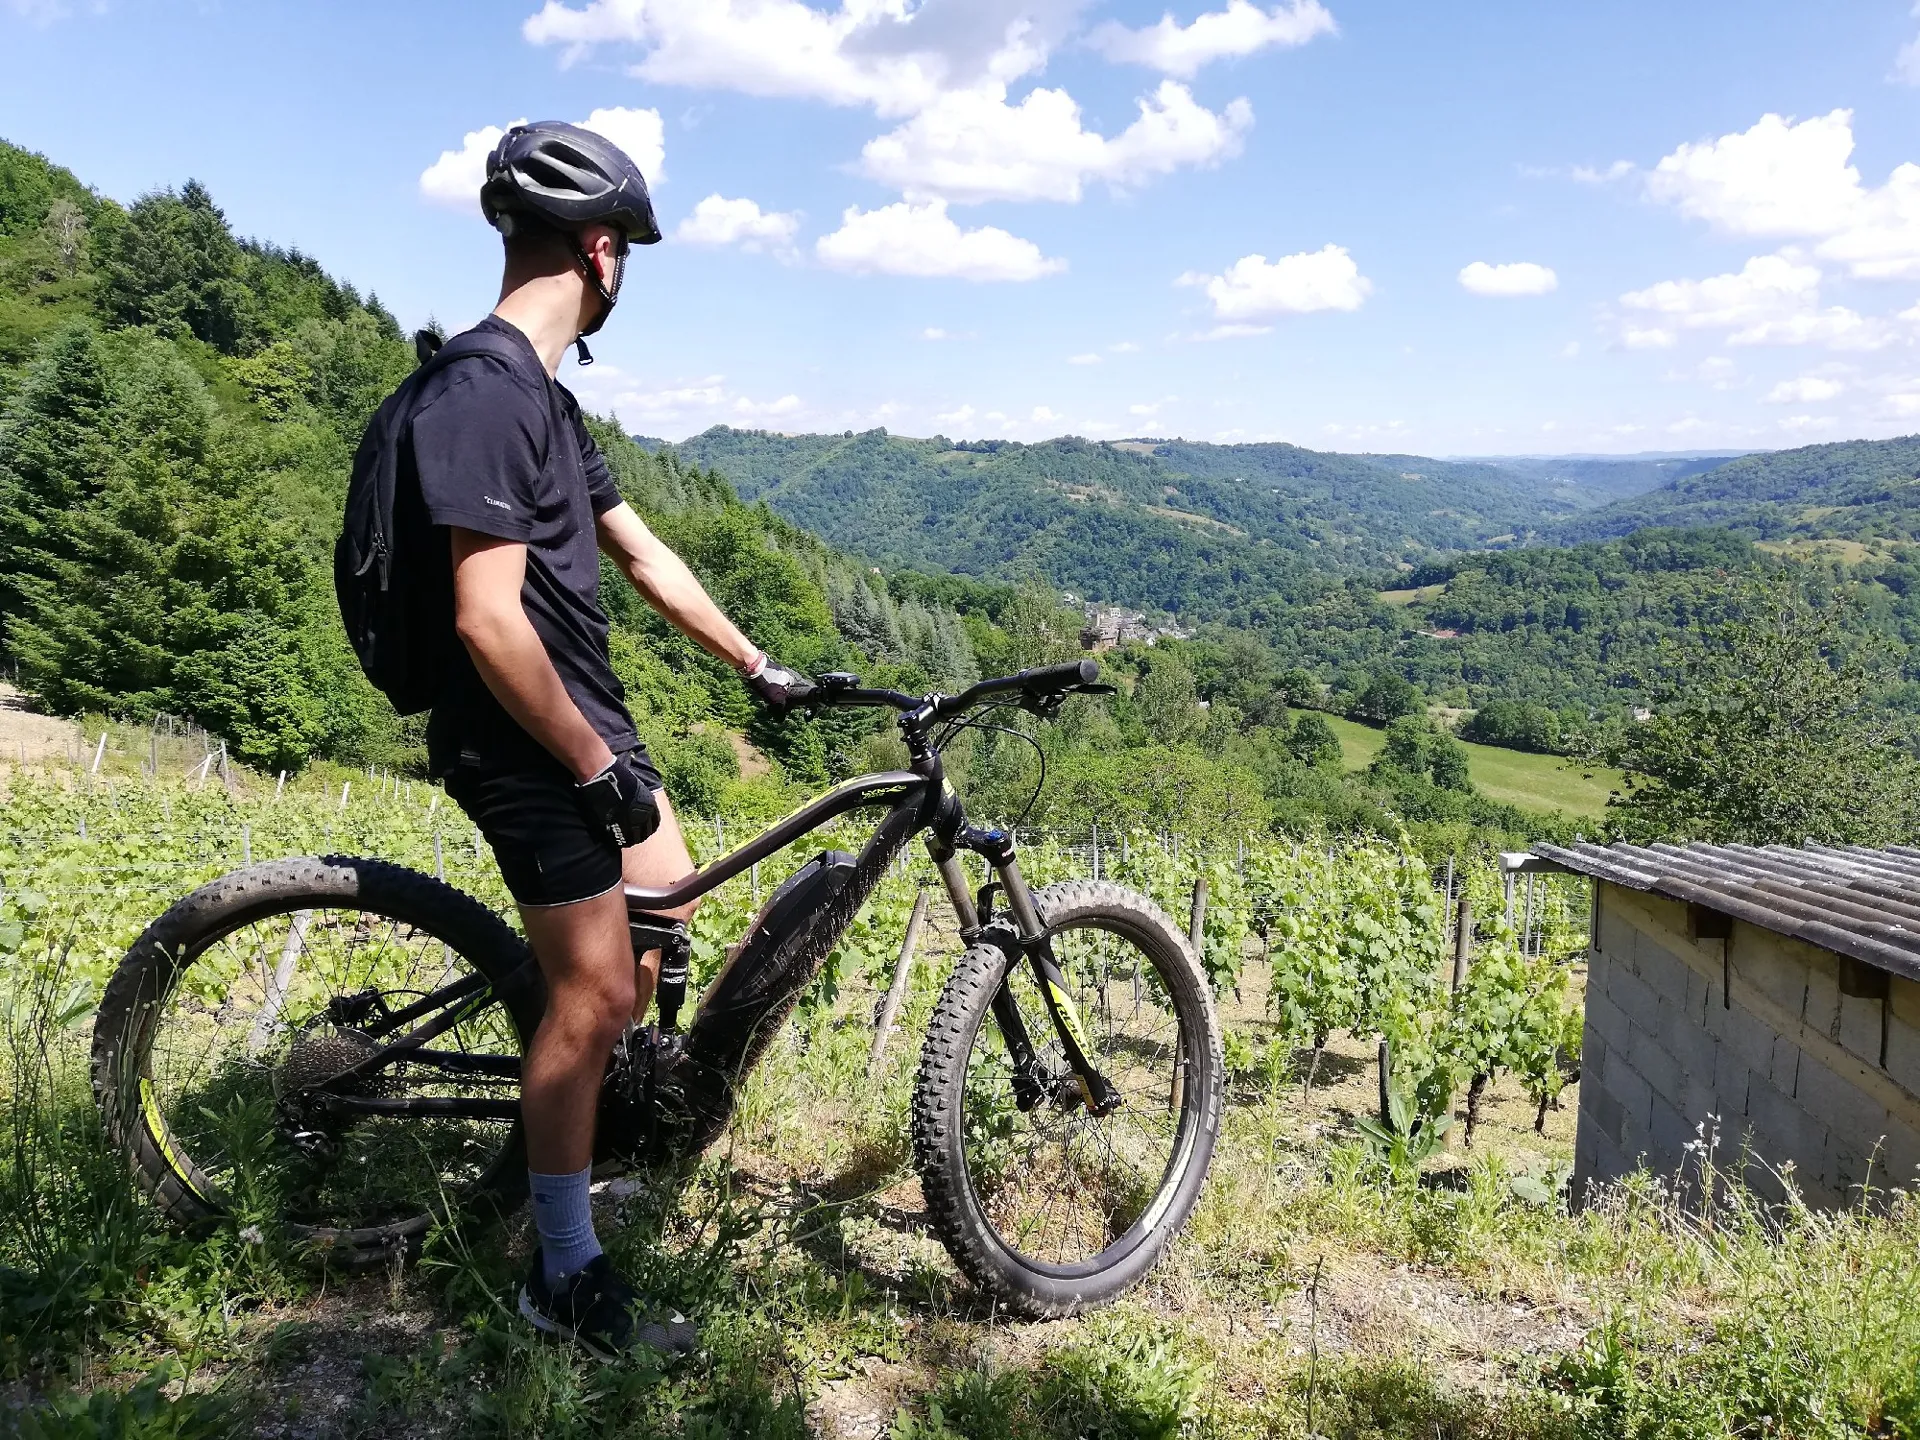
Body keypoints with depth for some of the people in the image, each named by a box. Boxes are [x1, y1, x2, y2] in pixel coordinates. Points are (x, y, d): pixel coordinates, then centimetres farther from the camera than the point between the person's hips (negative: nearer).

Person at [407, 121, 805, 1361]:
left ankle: (566, 1123, 38)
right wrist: (597, 766, -20)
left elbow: (643, 556, 16)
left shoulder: (543, 395, 11)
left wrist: (759, 667, 17)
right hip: (525, 742, -10)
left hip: (584, 718, 10)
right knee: (598, 992, -5)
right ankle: (568, 1279, 11)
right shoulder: (486, 389, -21)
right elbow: (489, 618, -27)